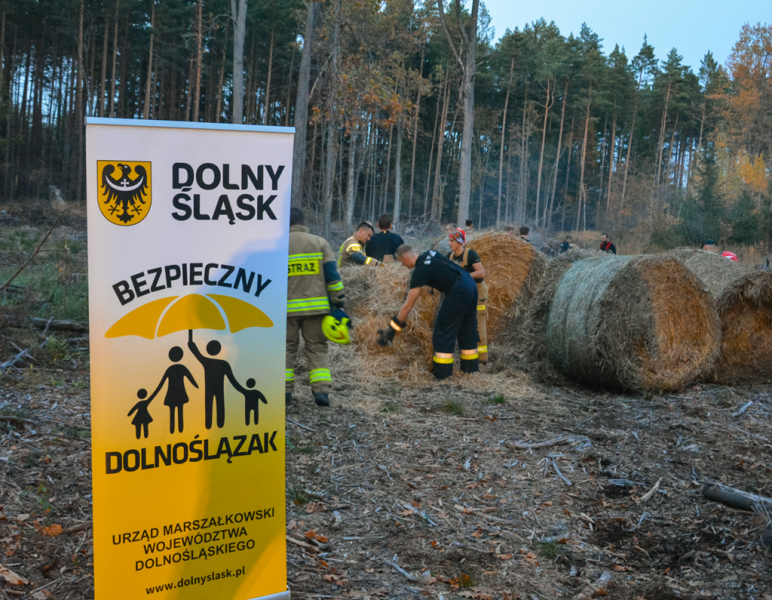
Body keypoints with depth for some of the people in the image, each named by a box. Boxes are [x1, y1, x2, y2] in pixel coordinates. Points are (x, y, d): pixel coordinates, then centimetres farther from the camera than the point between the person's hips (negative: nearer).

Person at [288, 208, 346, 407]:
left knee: (287, 348, 12)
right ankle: (321, 390, -3)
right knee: (317, 348, 7)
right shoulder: (319, 243, 3)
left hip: (287, 308, 0)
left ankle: (284, 390, 11)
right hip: (316, 307, 1)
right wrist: (338, 301, 6)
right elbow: (332, 275, 0)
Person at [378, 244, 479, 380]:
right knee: (467, 330, 18)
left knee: (443, 332, 1)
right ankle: (471, 368, 26)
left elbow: (408, 306, -10)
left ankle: (442, 375, 3)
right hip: (471, 285, 9)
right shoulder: (431, 253, 11)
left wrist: (391, 330, -5)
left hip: (458, 292, -9)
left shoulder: (420, 270, -10)